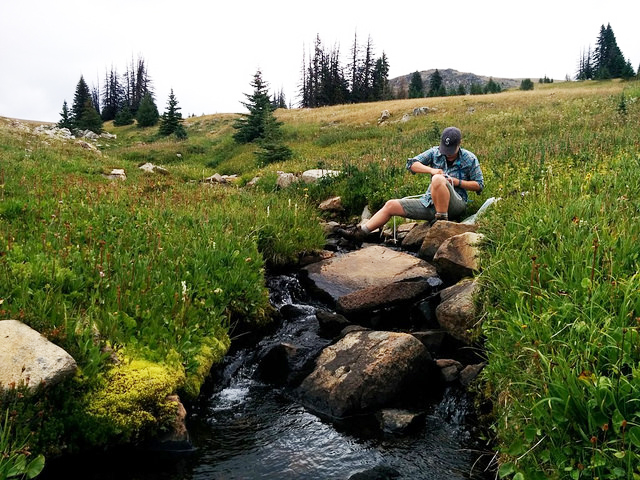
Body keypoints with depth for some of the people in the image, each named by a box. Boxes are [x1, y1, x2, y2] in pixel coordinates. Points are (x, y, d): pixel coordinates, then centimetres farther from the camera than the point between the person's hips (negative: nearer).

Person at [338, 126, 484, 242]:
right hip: (430, 203, 5)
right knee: (391, 205, -1)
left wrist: (458, 182, -11)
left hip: (455, 205, -5)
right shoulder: (435, 152, 9)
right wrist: (431, 170, -15)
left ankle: (442, 219, -26)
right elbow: (411, 164, 1)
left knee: (438, 179, -37)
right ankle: (360, 232, -2)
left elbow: (479, 185, 5)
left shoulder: (469, 159, 2)